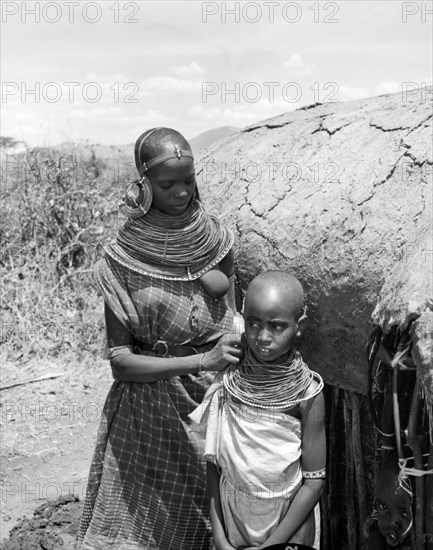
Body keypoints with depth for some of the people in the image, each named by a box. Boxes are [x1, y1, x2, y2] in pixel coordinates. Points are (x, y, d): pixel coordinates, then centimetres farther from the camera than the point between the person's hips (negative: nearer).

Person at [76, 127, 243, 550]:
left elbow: (231, 321, 4)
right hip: (149, 401, -2)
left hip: (213, 393, 2)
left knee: (204, 514, 12)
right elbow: (120, 359, -14)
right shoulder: (123, 260, -11)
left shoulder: (215, 239, -3)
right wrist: (200, 361, -23)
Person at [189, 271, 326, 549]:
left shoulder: (306, 393, -18)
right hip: (231, 515, 2)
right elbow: (214, 461, -6)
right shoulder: (229, 380, -12)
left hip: (284, 522, -2)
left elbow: (314, 481, -13)